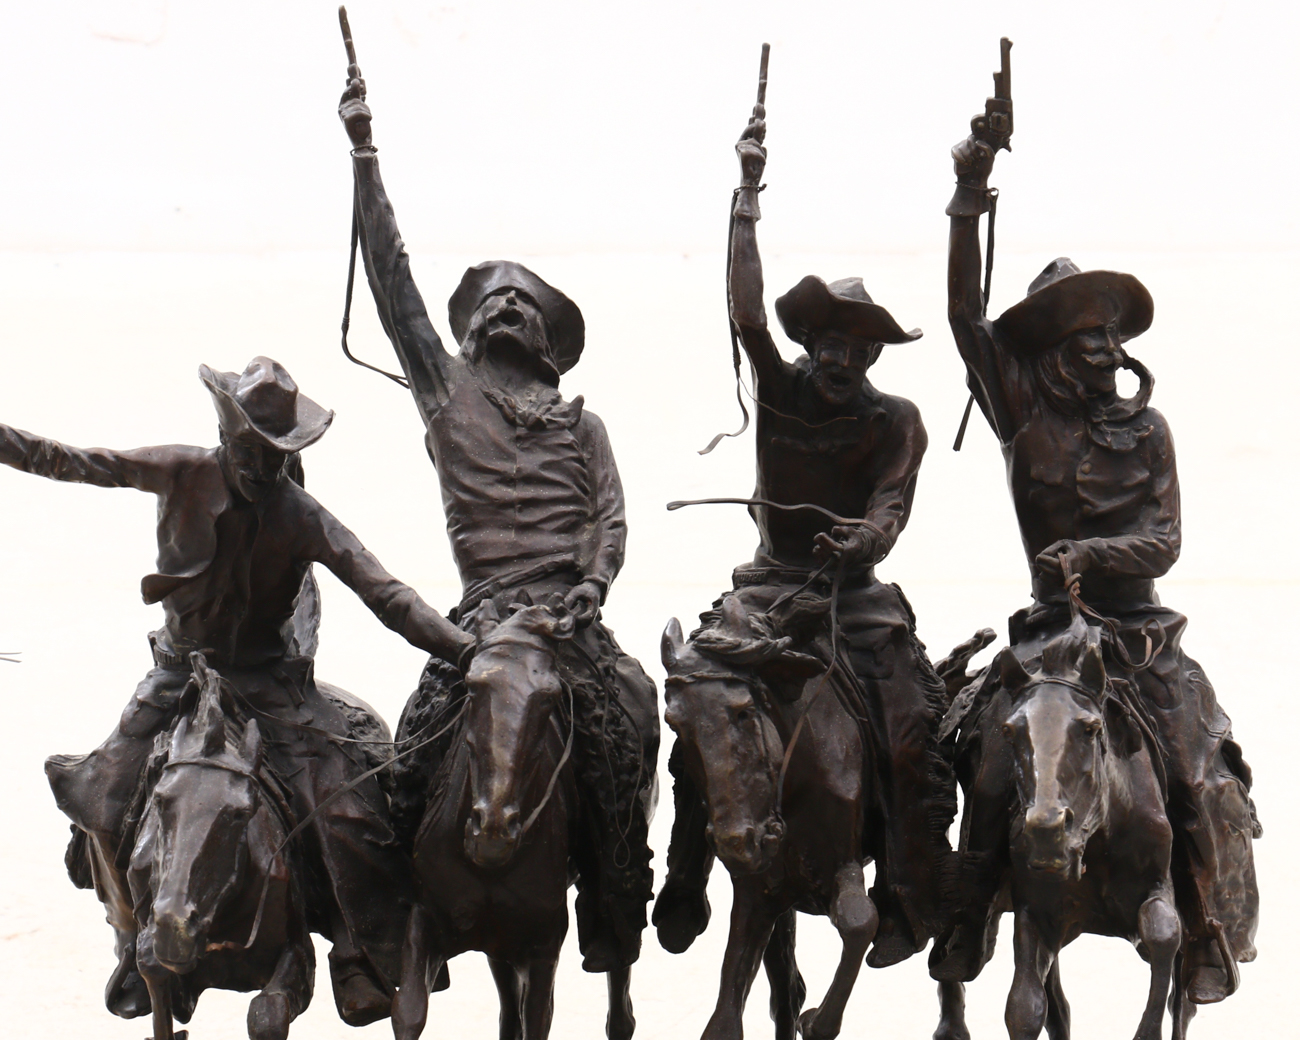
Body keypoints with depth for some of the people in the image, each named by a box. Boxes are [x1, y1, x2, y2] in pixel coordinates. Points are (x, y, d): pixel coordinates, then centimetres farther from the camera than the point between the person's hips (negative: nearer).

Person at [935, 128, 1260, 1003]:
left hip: (1140, 626, 0)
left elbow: (1165, 540, -1)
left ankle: (1214, 940, 1)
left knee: (1201, 776, -8)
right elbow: (967, 316, -2)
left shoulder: (1144, 429, 5)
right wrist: (968, 207, -9)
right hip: (1052, 623, 0)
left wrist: (1095, 552, -21)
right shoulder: (1026, 417, 4)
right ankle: (969, 924, -3)